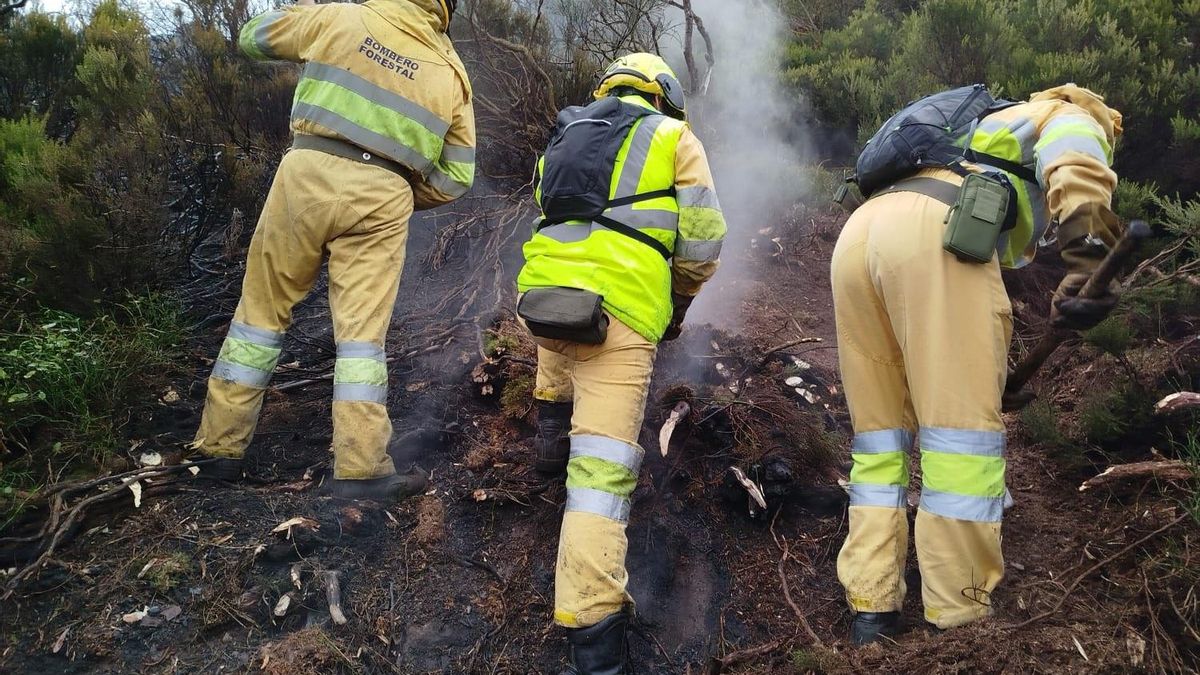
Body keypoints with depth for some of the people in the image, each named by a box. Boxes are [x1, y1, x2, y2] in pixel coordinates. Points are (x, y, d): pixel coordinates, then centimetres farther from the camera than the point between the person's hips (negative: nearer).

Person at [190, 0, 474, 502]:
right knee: (361, 332, 2)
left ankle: (219, 447, 17)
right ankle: (360, 469, -2)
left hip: (308, 174, 0)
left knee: (262, 310, 11)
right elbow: (456, 178, 9)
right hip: (382, 197, 0)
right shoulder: (451, 73, 11)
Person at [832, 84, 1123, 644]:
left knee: (879, 430, 11)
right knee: (963, 426, -3)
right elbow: (1075, 163, -4)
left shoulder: (981, 135, 46)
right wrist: (1089, 257, -19)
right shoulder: (1072, 118, 25)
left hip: (857, 231, 8)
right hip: (935, 231, -7)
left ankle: (871, 610, 11)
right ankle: (958, 620, 1)